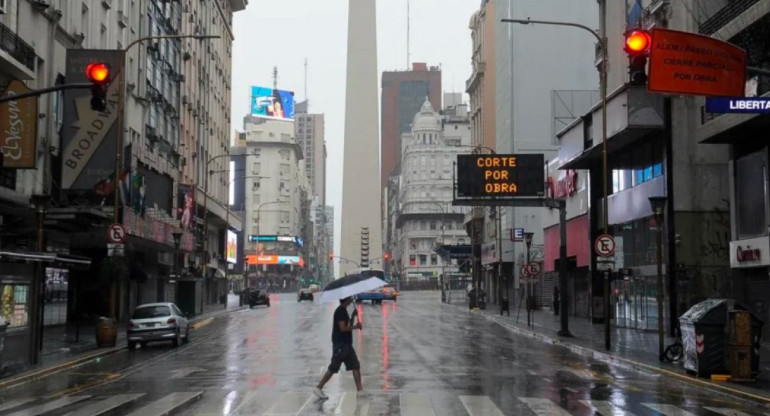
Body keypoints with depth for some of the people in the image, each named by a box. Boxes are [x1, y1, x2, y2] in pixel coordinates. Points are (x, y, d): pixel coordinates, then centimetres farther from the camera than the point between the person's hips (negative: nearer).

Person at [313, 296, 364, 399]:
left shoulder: (343, 311, 15)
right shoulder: (340, 311, -15)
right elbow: (343, 328, -22)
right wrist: (356, 326, -11)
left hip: (346, 344, 10)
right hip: (340, 344, -10)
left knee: (356, 366, 6)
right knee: (333, 368, -5)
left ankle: (360, 390, 8)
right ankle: (318, 388, 3)